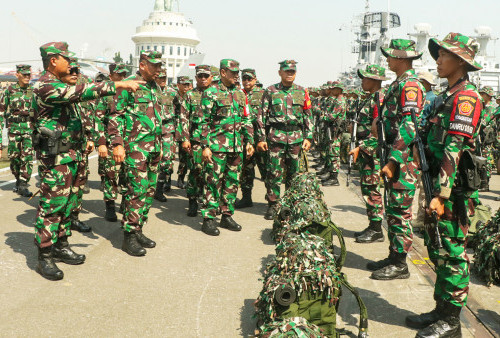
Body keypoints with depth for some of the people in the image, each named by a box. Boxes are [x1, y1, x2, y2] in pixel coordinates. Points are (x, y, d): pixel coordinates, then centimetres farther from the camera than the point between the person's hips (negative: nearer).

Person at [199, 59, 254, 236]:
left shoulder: (240, 94, 15)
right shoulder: (211, 93, -3)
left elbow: (247, 120, 19)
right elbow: (204, 122, -6)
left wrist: (249, 141, 12)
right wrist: (205, 146, -12)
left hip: (237, 147, 6)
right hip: (217, 146, -6)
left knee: (232, 182, 10)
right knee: (214, 182, -3)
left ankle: (227, 215, 22)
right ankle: (209, 219, 5)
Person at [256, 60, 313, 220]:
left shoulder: (302, 92, 10)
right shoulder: (270, 91, 4)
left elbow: (308, 116, 12)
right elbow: (262, 116, 4)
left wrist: (308, 137, 4)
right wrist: (261, 138, -2)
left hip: (296, 136, 2)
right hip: (276, 136, -2)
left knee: (294, 173, 7)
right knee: (274, 172, -3)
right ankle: (272, 204, 7)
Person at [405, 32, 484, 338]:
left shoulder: (465, 97, -14)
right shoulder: (448, 95, 17)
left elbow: (453, 152, -21)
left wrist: (441, 195, -24)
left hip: (453, 189, -10)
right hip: (440, 185, 10)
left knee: (452, 253, -1)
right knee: (438, 250, 16)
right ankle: (441, 310, 28)